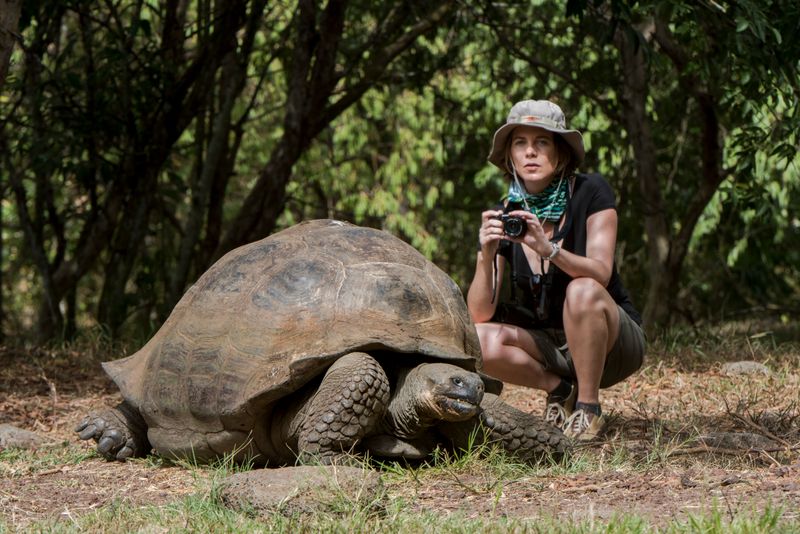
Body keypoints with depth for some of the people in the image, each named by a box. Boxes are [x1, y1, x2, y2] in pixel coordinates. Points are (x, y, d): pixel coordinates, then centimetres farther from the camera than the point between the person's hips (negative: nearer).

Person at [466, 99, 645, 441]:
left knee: (582, 291, -34)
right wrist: (486, 254, -29)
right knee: (482, 341, -26)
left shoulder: (590, 193, -12)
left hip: (608, 343, -3)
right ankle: (560, 389, -1)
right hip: (548, 346, 3)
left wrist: (547, 248, -43)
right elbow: (480, 315, -12)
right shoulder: (502, 217, -4)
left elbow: (600, 273, -26)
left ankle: (588, 410, -19)